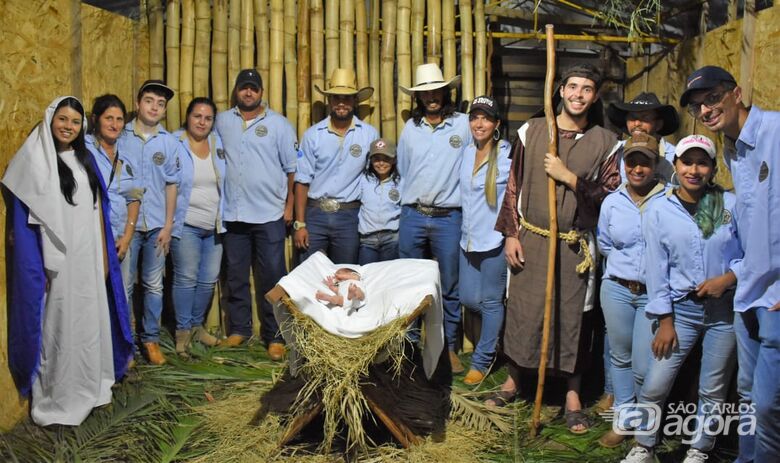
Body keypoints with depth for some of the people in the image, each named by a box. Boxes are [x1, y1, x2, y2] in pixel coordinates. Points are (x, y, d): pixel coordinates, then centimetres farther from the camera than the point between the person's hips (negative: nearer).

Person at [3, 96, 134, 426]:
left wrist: (104, 257, 9)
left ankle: (88, 388, 28)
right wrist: (38, 268, -17)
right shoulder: (34, 159, -7)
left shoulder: (85, 160, 11)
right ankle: (55, 399, 13)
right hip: (55, 260, -6)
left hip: (87, 257, 6)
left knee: (89, 321, 13)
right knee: (57, 325, 1)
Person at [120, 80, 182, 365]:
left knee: (154, 285, 9)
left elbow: (172, 185, 7)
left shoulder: (169, 143, 6)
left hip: (157, 224, 2)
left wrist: (168, 225, 2)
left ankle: (151, 339, 20)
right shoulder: (120, 137, 1)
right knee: (123, 285, 3)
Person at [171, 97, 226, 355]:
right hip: (186, 225, -4)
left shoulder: (218, 144, 8)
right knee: (186, 278, -3)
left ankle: (197, 325, 25)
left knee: (209, 280, 9)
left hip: (214, 226, 5)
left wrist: (223, 219, 10)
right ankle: (182, 330, 11)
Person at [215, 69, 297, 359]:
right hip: (233, 215, 3)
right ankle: (239, 328, 26)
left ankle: (274, 336, 9)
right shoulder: (222, 122, 8)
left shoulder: (278, 124, 2)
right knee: (235, 277, 12)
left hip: (269, 215, -3)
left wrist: (289, 205, -3)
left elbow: (293, 168, 2)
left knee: (271, 278, 0)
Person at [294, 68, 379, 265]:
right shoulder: (312, 134, 1)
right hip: (315, 214, 0)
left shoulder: (370, 134, 1)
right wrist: (300, 224, -4)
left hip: (349, 216, 0)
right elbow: (302, 181, 1)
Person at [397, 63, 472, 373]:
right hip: (412, 217, 3)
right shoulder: (410, 128, 8)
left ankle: (449, 347, 18)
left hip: (448, 219, -3)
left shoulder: (464, 125, -1)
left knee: (449, 288, 5)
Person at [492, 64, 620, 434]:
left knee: (573, 316, 6)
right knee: (521, 309, 9)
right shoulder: (532, 130, 2)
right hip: (530, 239, 1)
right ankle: (513, 378, 30)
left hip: (575, 246, -1)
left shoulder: (606, 142, 0)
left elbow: (610, 197, -5)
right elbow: (514, 185, 4)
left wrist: (569, 177, -15)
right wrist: (510, 234, 0)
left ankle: (573, 394, 23)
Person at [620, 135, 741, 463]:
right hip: (681, 309, 0)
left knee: (713, 390, 10)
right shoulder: (658, 210, -2)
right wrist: (664, 322, -5)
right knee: (654, 386, -2)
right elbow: (657, 270, -3)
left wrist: (727, 278, -13)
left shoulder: (730, 204, -1)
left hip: (725, 309, 1)